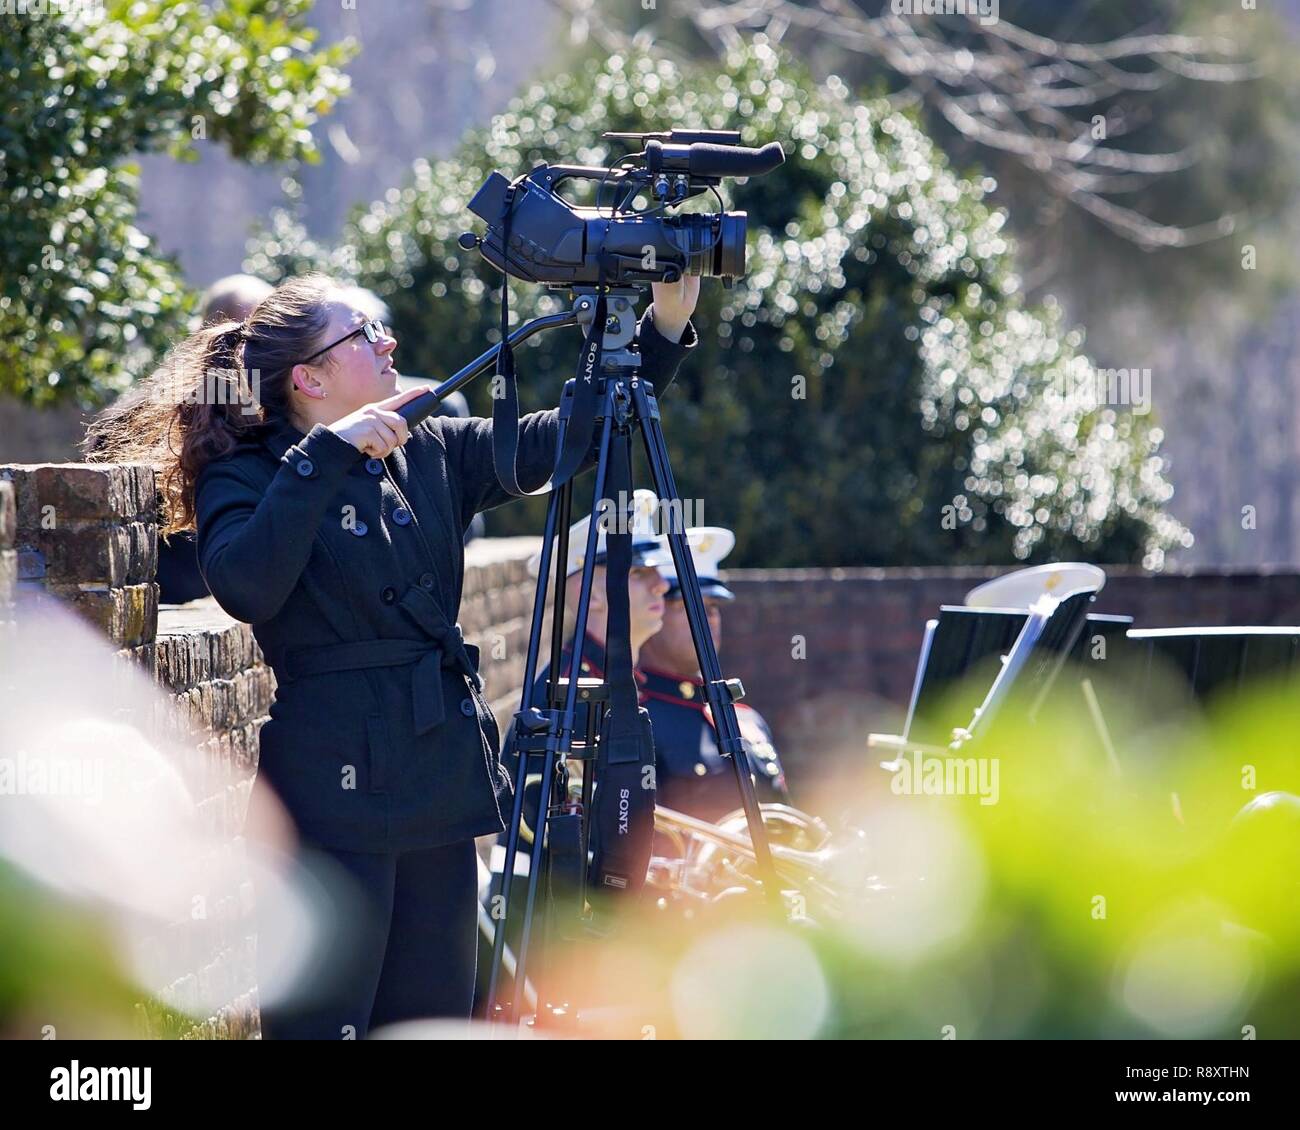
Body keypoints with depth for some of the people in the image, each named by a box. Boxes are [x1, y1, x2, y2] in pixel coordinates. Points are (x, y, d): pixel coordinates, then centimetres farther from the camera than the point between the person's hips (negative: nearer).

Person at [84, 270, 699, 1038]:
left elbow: (562, 437, 12)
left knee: (436, 1015, 9)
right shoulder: (245, 476, -4)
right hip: (337, 793, -6)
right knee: (324, 1022, -5)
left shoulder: (430, 455, 12)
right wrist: (323, 457, -23)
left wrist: (665, 328, 3)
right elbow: (245, 587, -24)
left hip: (441, 783, 6)